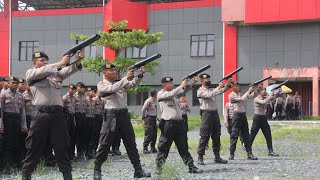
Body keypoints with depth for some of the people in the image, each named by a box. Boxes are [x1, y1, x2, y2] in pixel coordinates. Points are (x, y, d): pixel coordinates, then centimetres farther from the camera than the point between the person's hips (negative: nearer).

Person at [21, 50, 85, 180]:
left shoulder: (56, 73, 20)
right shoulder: (30, 73, 10)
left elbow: (70, 70, 3)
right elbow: (43, 71, -11)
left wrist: (78, 61, -17)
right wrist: (61, 63, -14)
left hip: (58, 114, 3)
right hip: (41, 114, -3)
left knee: (62, 147, 4)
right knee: (34, 147, 2)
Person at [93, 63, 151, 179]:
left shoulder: (121, 82, 18)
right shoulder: (101, 84, 1)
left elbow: (134, 83, 5)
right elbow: (113, 89, -17)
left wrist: (140, 75, -14)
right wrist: (126, 77, -20)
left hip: (124, 114, 5)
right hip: (111, 115, -5)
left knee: (131, 143, 6)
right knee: (104, 144, -3)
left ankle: (138, 170, 10)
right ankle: (97, 170, 7)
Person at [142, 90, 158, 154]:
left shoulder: (155, 101, 13)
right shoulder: (148, 101, -14)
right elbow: (143, 110, -12)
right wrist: (143, 117, -7)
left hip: (154, 118, 9)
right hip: (149, 118, -9)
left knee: (154, 134, 9)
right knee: (148, 134, -10)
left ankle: (153, 148, 17)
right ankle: (145, 148, -7)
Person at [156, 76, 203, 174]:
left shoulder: (174, 93, 19)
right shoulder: (160, 94, -2)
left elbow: (184, 90, 12)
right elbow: (171, 94, -18)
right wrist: (181, 86, -13)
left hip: (179, 123, 6)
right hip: (168, 124, -6)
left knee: (183, 147, 8)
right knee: (163, 148, -1)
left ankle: (191, 167, 9)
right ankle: (159, 168, 7)